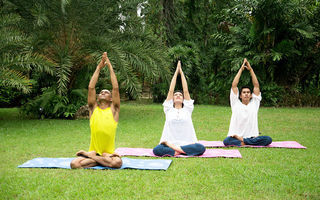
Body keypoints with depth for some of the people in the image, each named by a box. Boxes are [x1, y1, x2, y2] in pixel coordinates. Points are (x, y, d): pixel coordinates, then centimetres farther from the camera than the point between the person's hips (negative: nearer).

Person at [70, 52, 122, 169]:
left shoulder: (113, 110, 6)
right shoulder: (93, 109, 11)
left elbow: (115, 88, -1)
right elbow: (91, 88, 3)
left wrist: (110, 67, 3)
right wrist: (99, 68, 5)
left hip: (110, 153, -1)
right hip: (93, 150, 1)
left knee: (117, 162, -34)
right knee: (74, 164, -26)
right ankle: (104, 160, -8)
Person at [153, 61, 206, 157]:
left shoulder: (187, 109, 13)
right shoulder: (168, 109, 12)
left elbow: (186, 90, 9)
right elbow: (171, 90, 8)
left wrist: (181, 72, 14)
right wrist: (176, 72, 13)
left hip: (187, 143, 1)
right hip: (170, 142, -1)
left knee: (201, 148, -30)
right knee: (156, 150, -31)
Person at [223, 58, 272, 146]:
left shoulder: (254, 104, 11)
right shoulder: (236, 103, 6)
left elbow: (256, 85, 6)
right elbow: (234, 85, 0)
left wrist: (250, 69, 2)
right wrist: (241, 69, 1)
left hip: (252, 137, 3)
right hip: (236, 136, -3)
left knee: (268, 139, -25)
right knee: (226, 141, -34)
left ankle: (243, 142, -20)